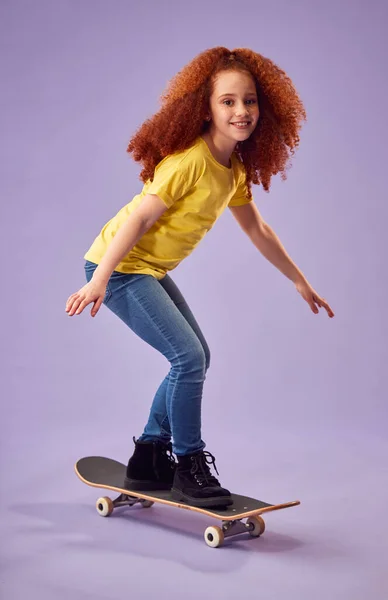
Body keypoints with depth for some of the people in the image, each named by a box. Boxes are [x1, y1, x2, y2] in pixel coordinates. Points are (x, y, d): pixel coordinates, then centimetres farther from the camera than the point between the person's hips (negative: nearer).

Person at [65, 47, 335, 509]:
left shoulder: (236, 166, 4)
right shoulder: (189, 159, -22)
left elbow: (256, 228, 15)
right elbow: (140, 217, -26)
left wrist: (299, 281, 21)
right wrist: (98, 281, -31)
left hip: (150, 270, 9)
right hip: (117, 267, -9)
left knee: (195, 358, 11)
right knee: (189, 357, -14)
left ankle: (149, 460, 22)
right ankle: (189, 468, 2)